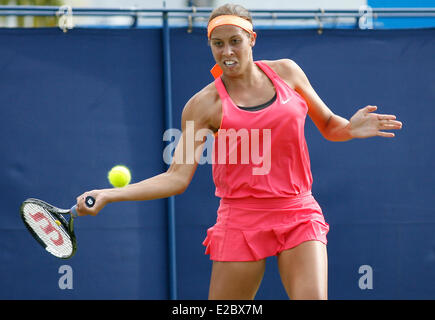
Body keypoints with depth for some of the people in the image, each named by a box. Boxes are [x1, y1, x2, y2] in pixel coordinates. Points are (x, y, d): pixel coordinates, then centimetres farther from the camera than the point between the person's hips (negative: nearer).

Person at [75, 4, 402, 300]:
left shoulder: (286, 72, 6)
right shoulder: (204, 105, -2)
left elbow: (329, 126, 17)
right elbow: (177, 177, -6)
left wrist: (350, 128, -7)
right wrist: (109, 195, -16)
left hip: (299, 216, 2)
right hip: (242, 222, -2)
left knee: (314, 297, -17)